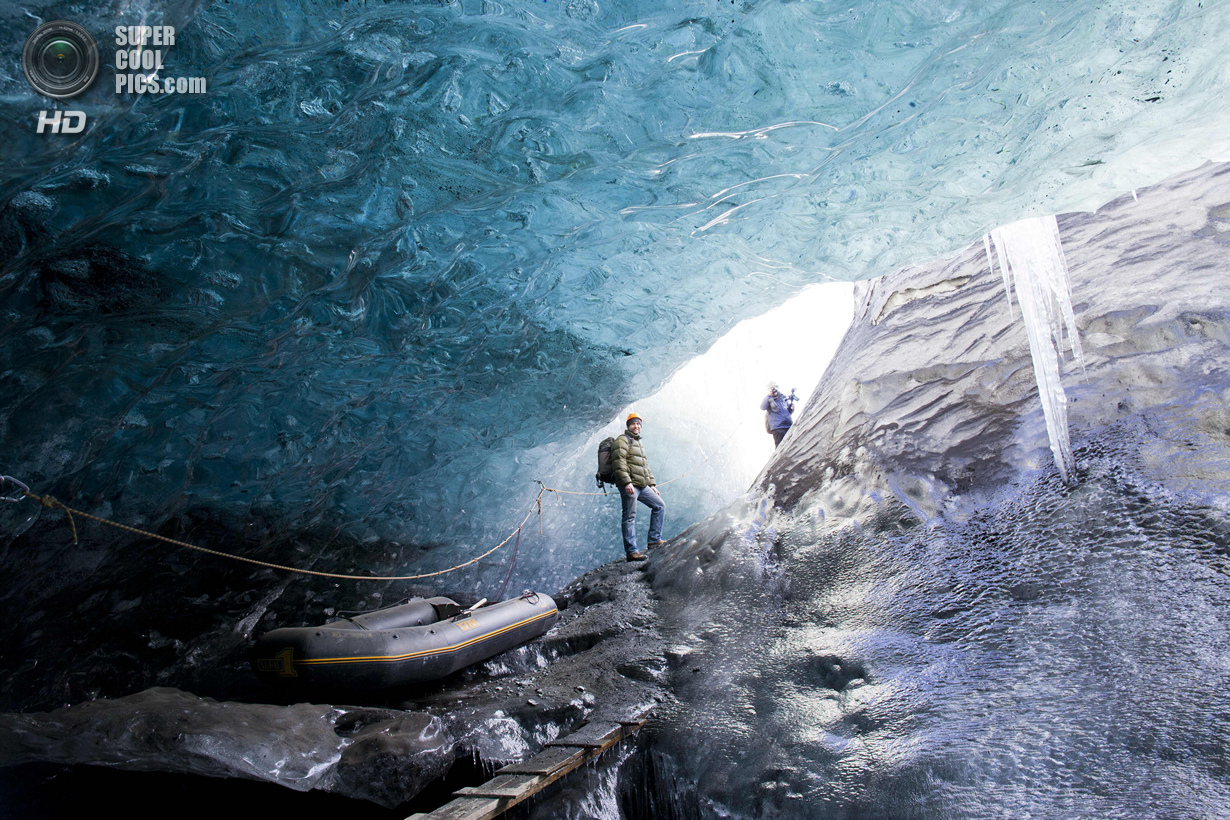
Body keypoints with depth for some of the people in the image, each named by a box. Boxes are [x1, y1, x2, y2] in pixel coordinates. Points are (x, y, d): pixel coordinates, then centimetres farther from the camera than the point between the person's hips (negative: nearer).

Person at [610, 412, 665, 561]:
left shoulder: (638, 443, 26)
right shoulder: (623, 440, -4)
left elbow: (646, 467, 31)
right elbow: (619, 462, -17)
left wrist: (652, 485, 23)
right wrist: (627, 482, -25)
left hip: (642, 486, 9)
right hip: (628, 485, -9)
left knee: (659, 506, 10)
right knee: (630, 517, -8)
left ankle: (654, 539, 12)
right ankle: (631, 551, -8)